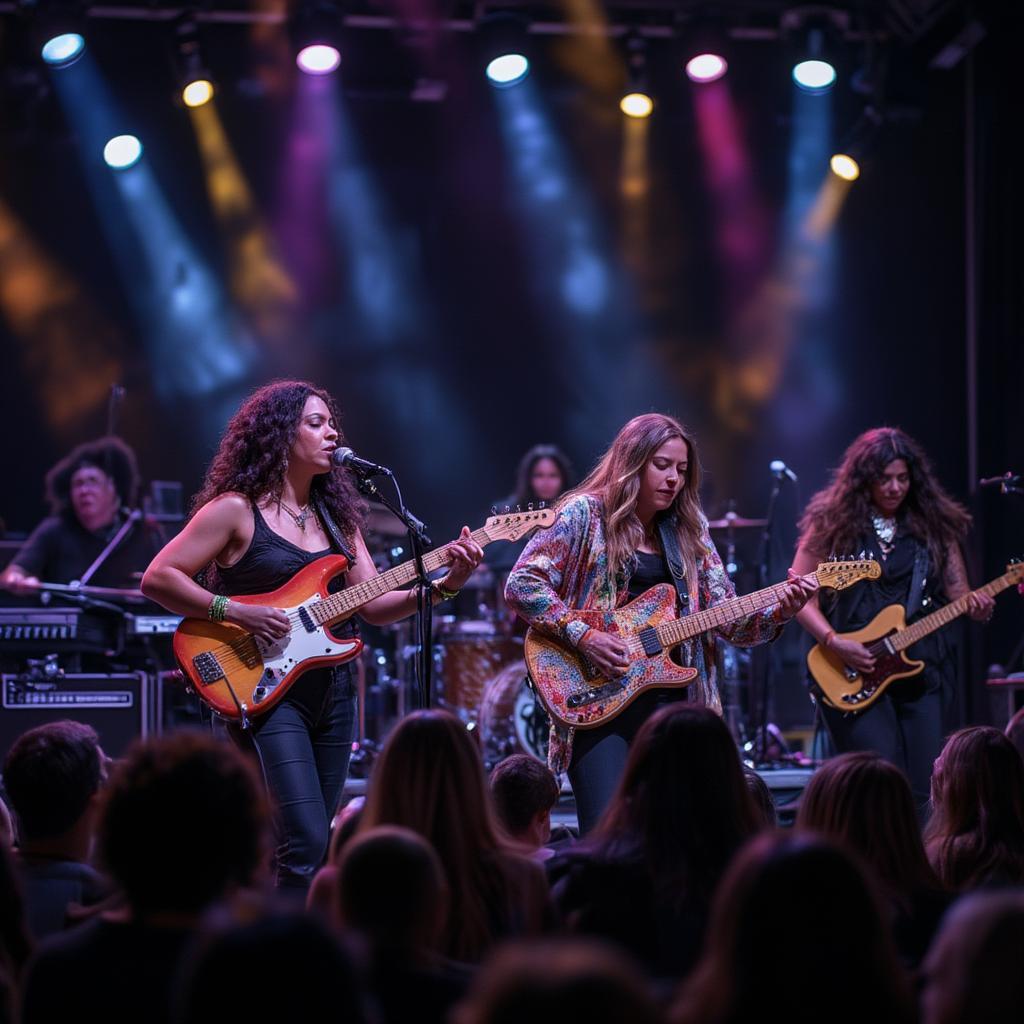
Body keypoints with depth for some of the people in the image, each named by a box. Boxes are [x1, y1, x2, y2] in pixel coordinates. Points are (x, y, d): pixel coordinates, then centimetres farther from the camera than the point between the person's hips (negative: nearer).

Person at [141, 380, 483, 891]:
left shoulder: (335, 515, 13)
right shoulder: (236, 510, -6)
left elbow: (374, 605, 8)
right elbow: (157, 579, -9)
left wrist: (444, 585, -7)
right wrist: (236, 612, -19)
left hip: (330, 691, 7)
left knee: (309, 848, 10)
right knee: (304, 846, -18)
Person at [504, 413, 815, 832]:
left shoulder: (688, 530, 13)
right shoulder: (585, 515, -2)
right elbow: (521, 585, -8)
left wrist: (780, 611, -9)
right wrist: (583, 636, -16)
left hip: (672, 696, 5)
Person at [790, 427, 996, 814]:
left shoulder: (934, 523, 9)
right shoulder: (833, 521, 0)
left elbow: (957, 590, 11)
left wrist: (976, 606, -12)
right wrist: (834, 641, -14)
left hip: (920, 675, 3)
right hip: (853, 675, -3)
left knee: (922, 794, 2)